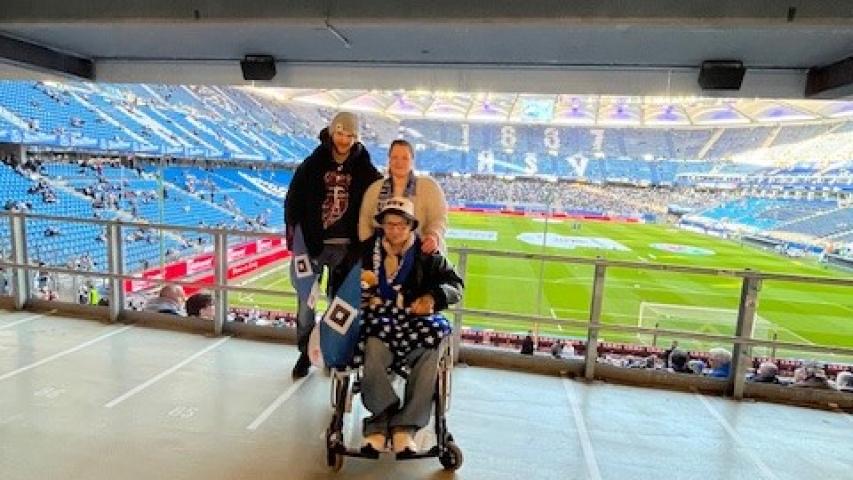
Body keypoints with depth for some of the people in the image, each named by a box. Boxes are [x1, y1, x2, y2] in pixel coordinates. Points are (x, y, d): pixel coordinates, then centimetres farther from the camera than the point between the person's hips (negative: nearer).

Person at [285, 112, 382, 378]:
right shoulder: (312, 164, 1)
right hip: (313, 243, 0)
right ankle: (305, 353, 24)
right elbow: (293, 200, 4)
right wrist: (294, 233, -2)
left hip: (346, 247, 0)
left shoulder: (365, 170, 0)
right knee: (306, 301, 6)